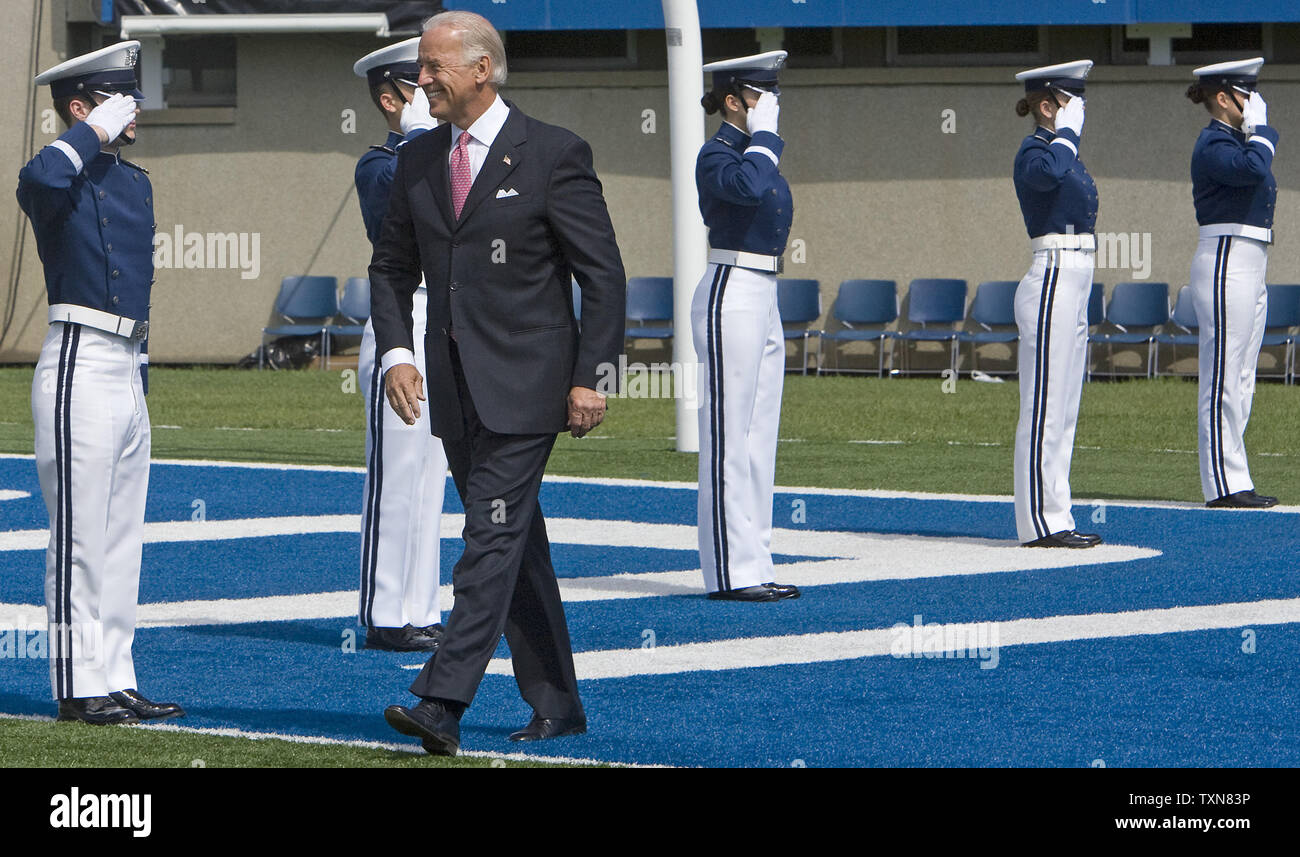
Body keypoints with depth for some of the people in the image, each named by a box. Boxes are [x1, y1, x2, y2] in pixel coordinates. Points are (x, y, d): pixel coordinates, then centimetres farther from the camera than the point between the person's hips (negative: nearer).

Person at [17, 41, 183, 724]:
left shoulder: (134, 181, 17)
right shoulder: (64, 175, -9)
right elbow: (40, 181, -35)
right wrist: (94, 133, -21)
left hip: (127, 367, 9)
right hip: (81, 366, -9)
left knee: (122, 534, 12)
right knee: (79, 535, -5)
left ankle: (115, 679, 17)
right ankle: (78, 687, -1)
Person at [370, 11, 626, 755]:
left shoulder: (554, 155, -7)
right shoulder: (418, 161, 10)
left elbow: (604, 274, -6)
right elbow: (392, 266, 17)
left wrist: (591, 377, -11)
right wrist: (396, 351, 1)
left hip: (525, 384, -7)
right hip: (453, 383, 7)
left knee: (493, 538, -13)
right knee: (516, 546, 11)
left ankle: (444, 704, -20)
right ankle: (556, 706, 18)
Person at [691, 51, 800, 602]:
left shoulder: (754, 151, 17)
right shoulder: (716, 155, -12)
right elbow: (749, 186, -33)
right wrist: (764, 134, -18)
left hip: (764, 298, 10)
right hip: (732, 297, -10)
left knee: (759, 437, 10)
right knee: (729, 438, -7)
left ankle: (753, 566, 14)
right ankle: (728, 573, -5)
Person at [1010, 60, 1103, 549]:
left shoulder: (1063, 151, 17)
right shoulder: (1033, 152, -12)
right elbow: (1047, 174, -37)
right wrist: (1067, 132, -21)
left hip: (1073, 286, 10)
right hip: (1052, 283, -10)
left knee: (1063, 410, 12)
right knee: (1044, 407, -8)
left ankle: (1055, 518, 16)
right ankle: (1039, 522, -6)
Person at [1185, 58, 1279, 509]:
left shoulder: (1240, 139, 19)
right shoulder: (1213, 144, -12)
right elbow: (1251, 169, -28)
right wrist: (1257, 130, -16)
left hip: (1250, 267, 10)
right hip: (1225, 263, -10)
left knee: (1240, 381, 10)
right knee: (1223, 378, -9)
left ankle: (1234, 482, 13)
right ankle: (1222, 484, -9)